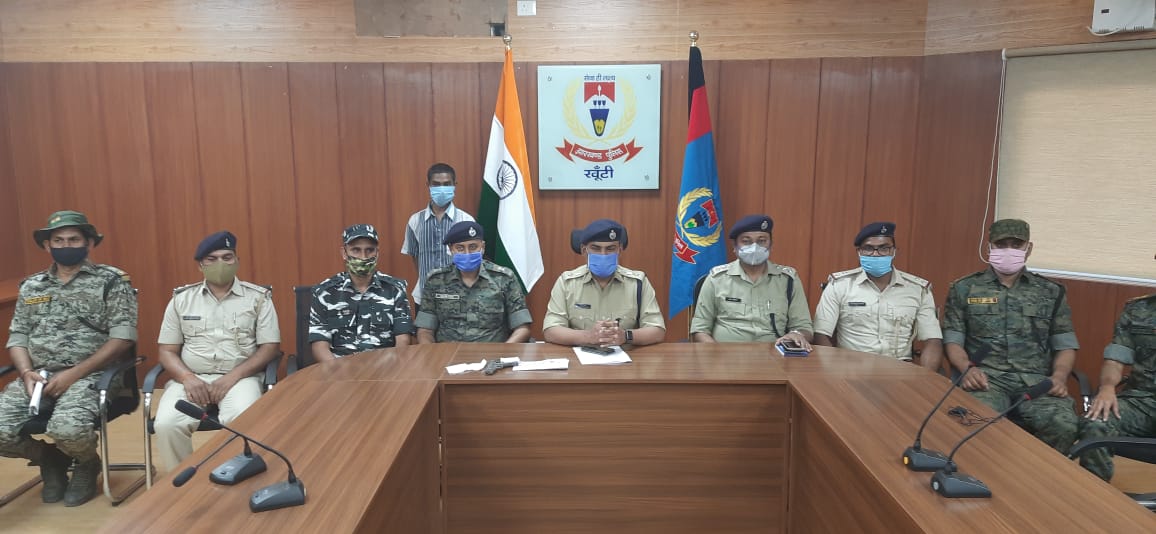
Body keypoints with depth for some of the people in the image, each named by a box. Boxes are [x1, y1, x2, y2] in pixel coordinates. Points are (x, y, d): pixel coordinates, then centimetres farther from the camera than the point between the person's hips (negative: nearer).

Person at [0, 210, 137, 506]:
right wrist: (27, 373, -8)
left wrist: (73, 374, -15)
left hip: (89, 375, -5)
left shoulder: (111, 281, -1)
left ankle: (88, 463, 6)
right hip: (38, 375, 5)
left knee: (67, 429, -32)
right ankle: (50, 458, 15)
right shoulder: (31, 286, 17)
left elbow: (123, 337, -9)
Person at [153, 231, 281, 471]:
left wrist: (232, 377, -14)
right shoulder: (181, 299, 13)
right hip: (191, 378, 2)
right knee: (166, 424, -26)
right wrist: (188, 378, -11)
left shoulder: (258, 297, 5)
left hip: (240, 377, -2)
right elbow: (167, 351, 11)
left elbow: (270, 348, 0)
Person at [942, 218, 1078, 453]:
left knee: (1065, 425, -30)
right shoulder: (964, 289, 12)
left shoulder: (1051, 292, 18)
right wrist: (967, 368, -12)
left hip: (1037, 381, 2)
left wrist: (1059, 376, -5)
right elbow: (953, 340, 8)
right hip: (987, 378, -2)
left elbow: (1065, 345, 15)